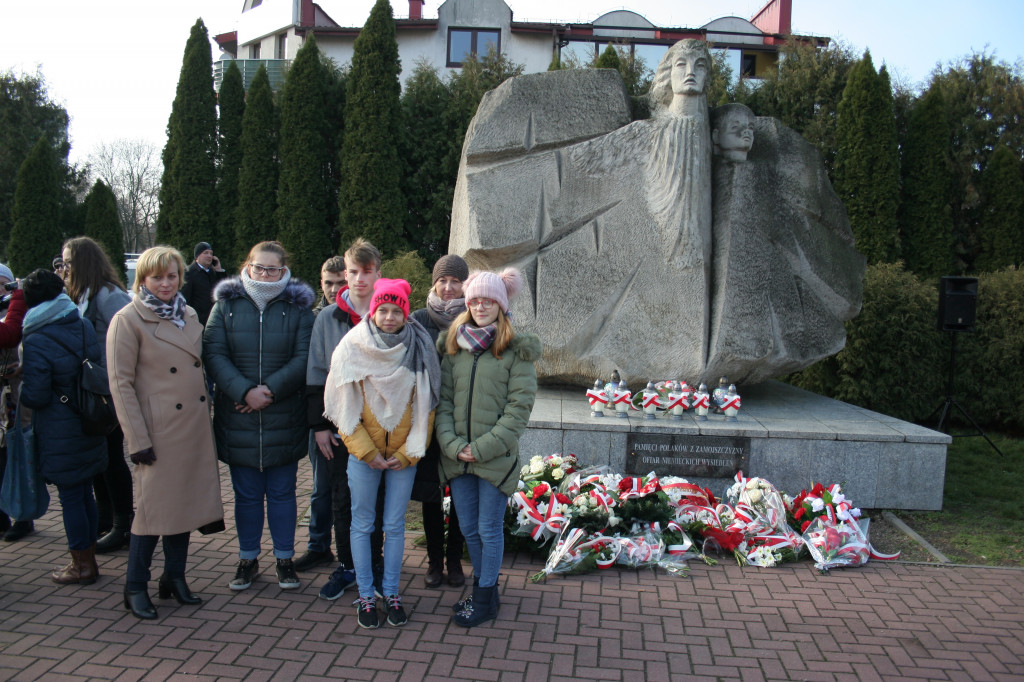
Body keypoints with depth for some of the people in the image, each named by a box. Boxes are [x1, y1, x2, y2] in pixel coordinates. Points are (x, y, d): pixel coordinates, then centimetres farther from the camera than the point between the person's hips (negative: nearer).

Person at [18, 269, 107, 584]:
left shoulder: (36, 342, -18)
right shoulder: (84, 326, 1)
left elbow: (35, 396, -16)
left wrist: (17, 385, 2)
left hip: (59, 434, -6)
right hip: (88, 426, 6)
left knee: (70, 497, 4)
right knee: (85, 493, 16)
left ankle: (82, 566, 15)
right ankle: (88, 559, 26)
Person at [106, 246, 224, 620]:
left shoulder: (189, 316, 10)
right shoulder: (127, 320, -8)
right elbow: (120, 384, -11)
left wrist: (208, 417, 11)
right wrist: (138, 440, -14)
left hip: (194, 426, 6)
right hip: (159, 428, -6)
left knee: (185, 501, 12)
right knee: (153, 506, 3)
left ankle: (175, 577, 27)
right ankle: (135, 588, 20)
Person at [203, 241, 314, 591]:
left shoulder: (298, 307, 1)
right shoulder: (226, 305, 4)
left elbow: (304, 358, -7)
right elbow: (213, 354, -5)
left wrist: (271, 390, -18)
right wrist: (244, 391, -18)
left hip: (284, 417, -1)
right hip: (237, 418, 1)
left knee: (281, 492, 9)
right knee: (246, 494, 12)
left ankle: (285, 559, 24)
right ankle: (248, 559, 28)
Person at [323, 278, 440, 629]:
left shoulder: (419, 348, -3)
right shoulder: (352, 347, -5)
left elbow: (425, 406, 0)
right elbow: (344, 407, -3)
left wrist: (408, 452, -5)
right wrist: (367, 452, -7)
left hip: (404, 455, 0)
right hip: (363, 453, 0)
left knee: (394, 525, 8)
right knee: (362, 524, 7)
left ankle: (392, 593, 22)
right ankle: (365, 595, 20)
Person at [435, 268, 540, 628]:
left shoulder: (516, 351, -6)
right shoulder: (454, 347, 7)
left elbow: (519, 408, -10)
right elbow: (443, 399, 5)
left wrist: (482, 448, -15)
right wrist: (453, 444, -9)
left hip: (496, 459, -4)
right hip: (457, 457, 5)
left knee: (489, 529, 6)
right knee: (469, 528, 16)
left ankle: (486, 598, 23)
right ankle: (482, 587, 35)